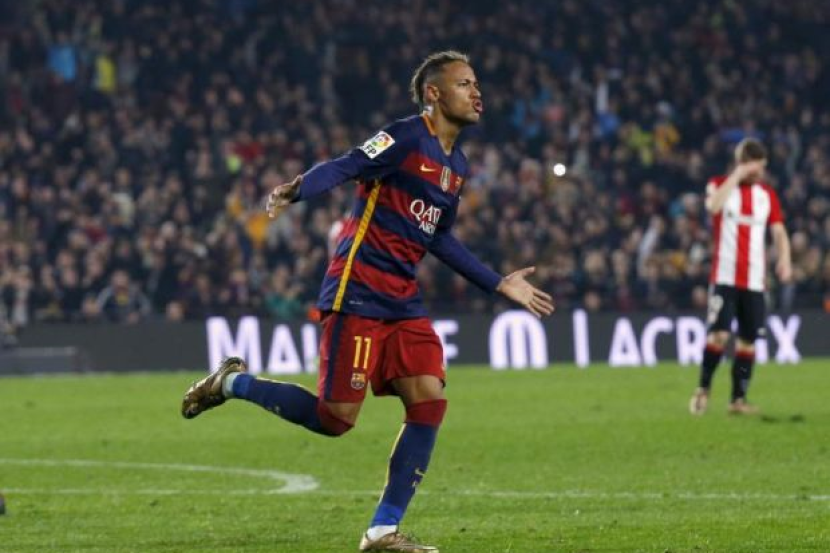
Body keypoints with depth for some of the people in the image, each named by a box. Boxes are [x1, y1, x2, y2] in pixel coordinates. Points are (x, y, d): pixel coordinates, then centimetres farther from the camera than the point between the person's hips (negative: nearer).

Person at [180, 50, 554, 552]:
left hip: (404, 303, 8)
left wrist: (500, 284, 28)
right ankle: (233, 383, 14)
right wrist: (296, 191, -43)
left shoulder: (457, 166, 16)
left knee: (429, 404, -5)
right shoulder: (407, 138, -10)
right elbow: (342, 168, -23)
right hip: (358, 295, -8)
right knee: (336, 419, -9)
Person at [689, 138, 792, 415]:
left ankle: (738, 399, 8)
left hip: (754, 280, 4)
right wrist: (737, 176, -18)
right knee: (719, 333, -15)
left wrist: (784, 258, -9)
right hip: (724, 276, -4)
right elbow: (713, 205, -22)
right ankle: (703, 388, 2)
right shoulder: (720, 185, 1)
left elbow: (779, 231, 9)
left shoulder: (768, 194, 11)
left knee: (748, 339, 2)